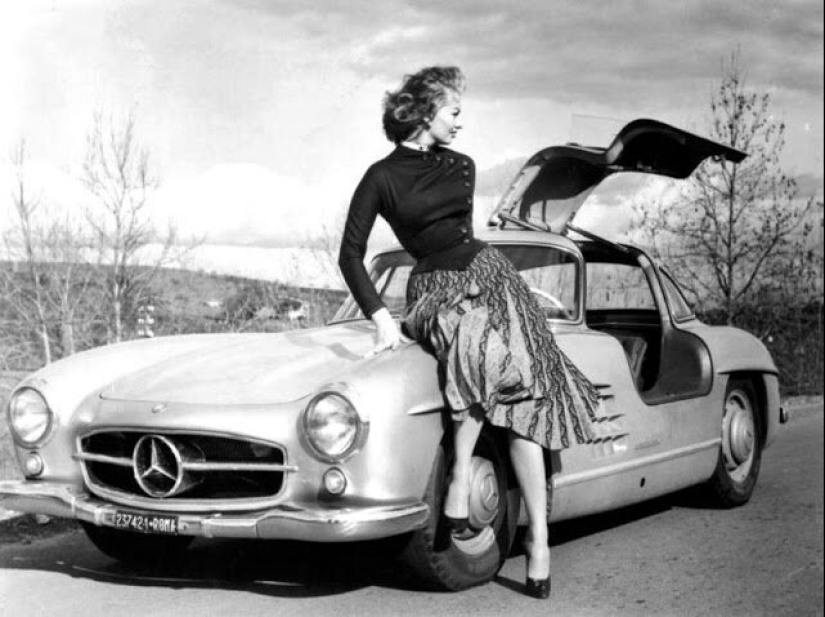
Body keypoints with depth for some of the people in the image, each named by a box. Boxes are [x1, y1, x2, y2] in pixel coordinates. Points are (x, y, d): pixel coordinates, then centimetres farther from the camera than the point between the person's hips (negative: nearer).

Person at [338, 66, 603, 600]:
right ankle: (460, 482, -29)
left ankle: (539, 540, -14)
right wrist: (382, 318, -12)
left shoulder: (462, 167, 13)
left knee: (524, 399, -15)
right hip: (436, 288, -4)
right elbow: (351, 256, -2)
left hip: (488, 272, 4)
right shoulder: (382, 177, 0)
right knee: (479, 345, -38)